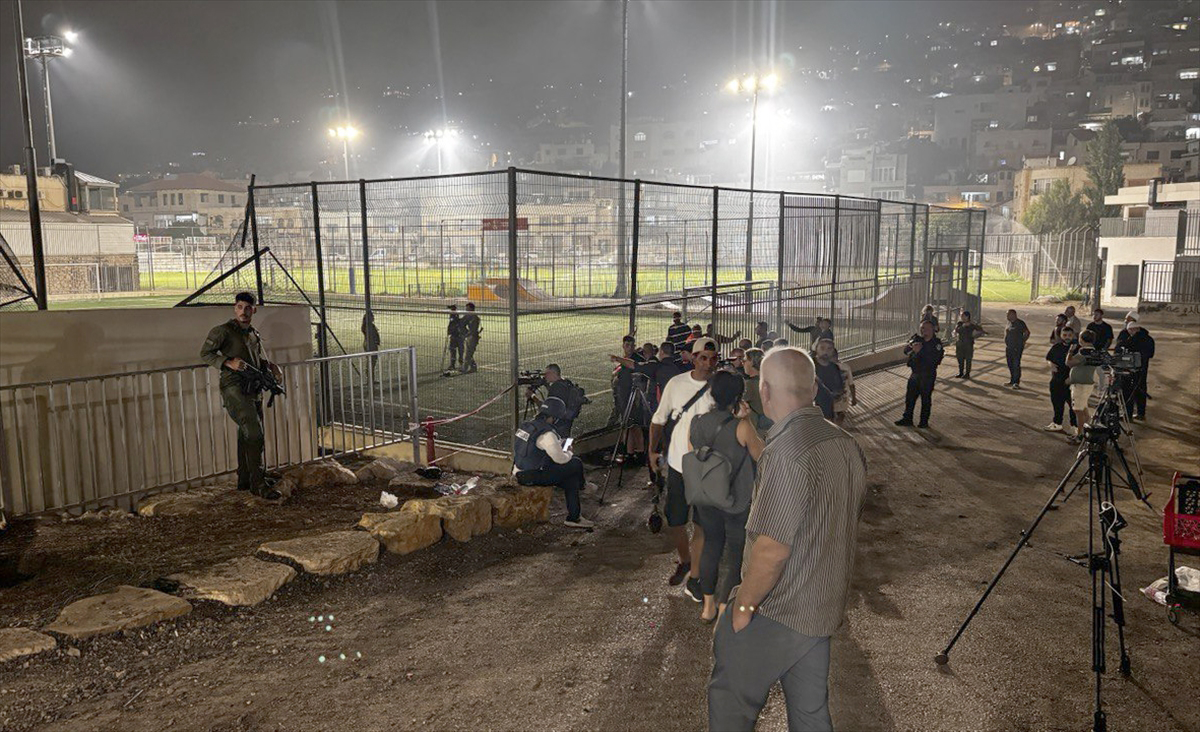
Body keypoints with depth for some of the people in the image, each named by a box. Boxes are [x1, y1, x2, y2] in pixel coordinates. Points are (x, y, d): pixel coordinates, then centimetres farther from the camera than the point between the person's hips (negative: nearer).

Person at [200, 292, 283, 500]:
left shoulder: (254, 334, 18)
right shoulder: (223, 331, -3)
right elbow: (205, 353, -4)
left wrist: (272, 366, 9)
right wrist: (228, 362, -18)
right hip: (234, 388, -8)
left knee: (248, 436, 14)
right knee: (254, 433, -18)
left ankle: (244, 481, 25)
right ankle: (258, 483, -15)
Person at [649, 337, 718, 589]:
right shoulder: (676, 384, -2)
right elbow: (659, 419, 10)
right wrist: (652, 450, 6)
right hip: (678, 464, 2)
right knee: (674, 521, 8)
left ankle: (695, 576, 19)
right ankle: (684, 561, 35)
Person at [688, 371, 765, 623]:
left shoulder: (697, 423, -8)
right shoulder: (742, 427, -22)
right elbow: (761, 456, -7)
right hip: (738, 501, -5)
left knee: (711, 544, 21)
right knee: (735, 553, 12)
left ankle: (708, 605, 32)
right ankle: (724, 609, 21)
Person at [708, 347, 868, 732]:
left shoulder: (786, 451, -26)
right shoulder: (847, 445, 2)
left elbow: (772, 549, -28)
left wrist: (743, 605, -14)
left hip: (775, 612, -8)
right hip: (824, 609, 8)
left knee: (731, 700, 12)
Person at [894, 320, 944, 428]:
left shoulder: (936, 343, -11)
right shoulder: (917, 339, 5)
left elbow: (935, 359, -23)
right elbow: (906, 350, -4)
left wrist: (920, 351, -26)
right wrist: (912, 345, -25)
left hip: (928, 375, -5)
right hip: (915, 374, 5)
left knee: (926, 398, 5)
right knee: (909, 396, 10)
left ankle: (924, 421, 16)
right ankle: (907, 419, 20)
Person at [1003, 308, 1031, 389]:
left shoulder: (1020, 323, -11)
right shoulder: (1009, 323, 11)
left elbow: (1027, 333, -7)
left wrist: (1022, 341, -6)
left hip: (1017, 348, -8)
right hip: (1009, 347, 8)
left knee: (1016, 365, -7)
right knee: (1010, 365, 12)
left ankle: (1016, 382, -2)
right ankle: (1012, 381, 22)